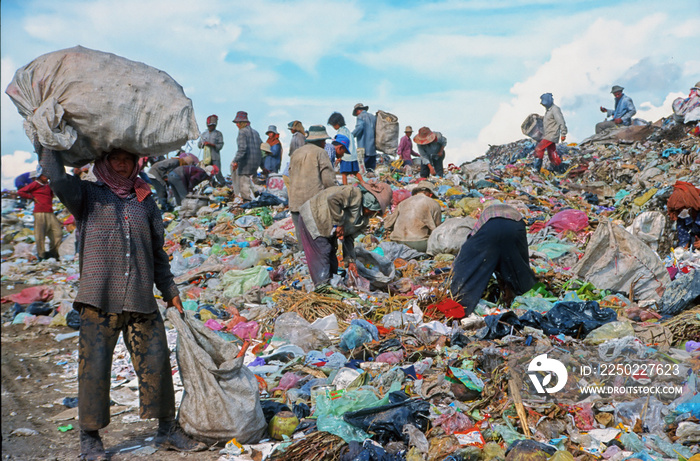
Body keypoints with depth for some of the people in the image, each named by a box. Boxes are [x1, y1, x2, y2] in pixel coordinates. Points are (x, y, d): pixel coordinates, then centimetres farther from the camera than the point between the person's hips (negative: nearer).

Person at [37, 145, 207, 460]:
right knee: (94, 367, 0)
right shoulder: (87, 196, 8)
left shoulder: (146, 202, 15)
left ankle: (167, 430, 17)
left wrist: (169, 290, 15)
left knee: (156, 363, 3)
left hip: (142, 303, 3)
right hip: (99, 301, -2)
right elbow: (55, 173, -11)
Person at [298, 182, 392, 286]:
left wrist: (350, 261, -2)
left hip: (326, 232, 9)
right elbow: (333, 200, -37)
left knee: (332, 265, 9)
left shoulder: (364, 220, 5)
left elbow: (349, 238, 7)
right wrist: (338, 224, -27)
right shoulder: (355, 193, -23)